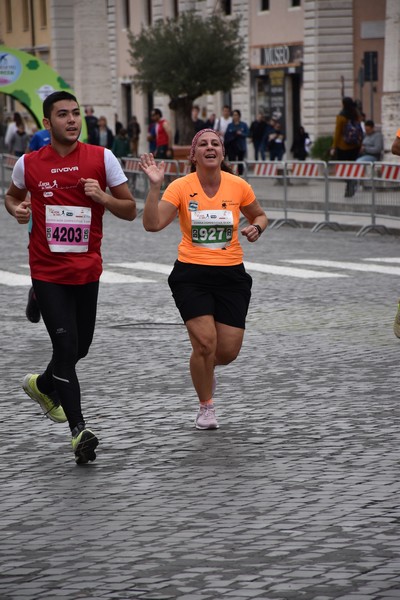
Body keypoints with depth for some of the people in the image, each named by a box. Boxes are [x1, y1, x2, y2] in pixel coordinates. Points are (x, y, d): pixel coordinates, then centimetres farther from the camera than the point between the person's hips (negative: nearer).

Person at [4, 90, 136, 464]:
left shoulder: (101, 158, -3)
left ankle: (42, 385, 45)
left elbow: (130, 211, 0)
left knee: (80, 347, 14)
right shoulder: (28, 164, -2)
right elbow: (12, 196, 19)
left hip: (87, 269, 2)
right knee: (66, 345, -12)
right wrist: (17, 209, -5)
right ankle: (78, 430, -8)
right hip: (47, 271, -2)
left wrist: (103, 197, -19)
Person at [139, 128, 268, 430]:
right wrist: (155, 185, -27)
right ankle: (206, 407, 10)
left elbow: (259, 215, 16)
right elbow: (152, 224, -18)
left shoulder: (238, 186, -2)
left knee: (228, 351, -2)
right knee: (205, 342, -14)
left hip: (231, 274, 2)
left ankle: (206, 368, 38)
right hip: (191, 274, -2)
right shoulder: (181, 187, -8)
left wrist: (256, 228, -6)